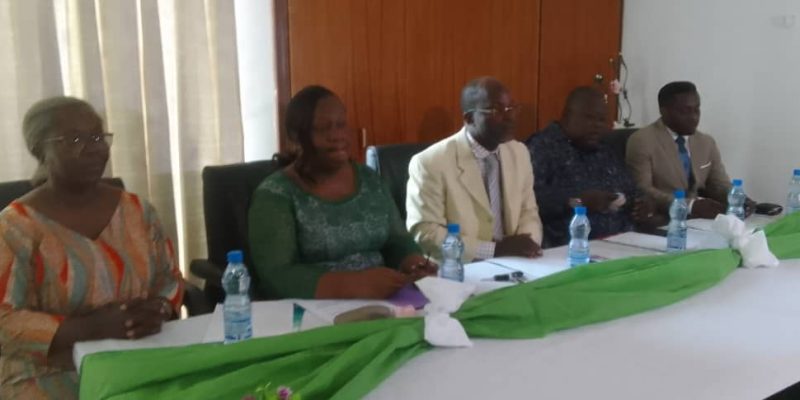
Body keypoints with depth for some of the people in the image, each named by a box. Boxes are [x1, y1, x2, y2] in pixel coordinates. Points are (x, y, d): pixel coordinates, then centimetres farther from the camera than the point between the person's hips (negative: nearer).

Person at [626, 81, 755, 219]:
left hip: (698, 220, 5)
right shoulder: (641, 141, -7)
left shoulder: (707, 143, 13)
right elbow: (641, 192, -15)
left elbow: (720, 186, 14)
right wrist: (691, 205, -25)